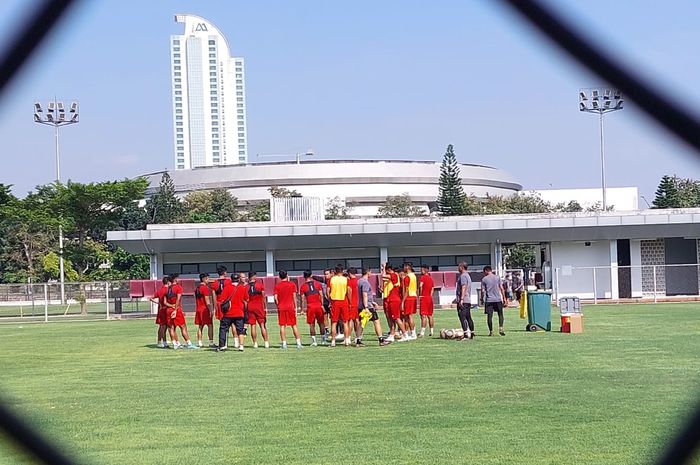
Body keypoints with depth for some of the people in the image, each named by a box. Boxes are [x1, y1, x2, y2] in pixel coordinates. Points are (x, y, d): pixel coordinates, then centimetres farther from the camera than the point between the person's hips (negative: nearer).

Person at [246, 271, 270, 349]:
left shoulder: (246, 286, 1)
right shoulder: (260, 284, -1)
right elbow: (263, 297, -2)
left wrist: (245, 309, 10)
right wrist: (265, 307, 4)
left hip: (250, 307, 1)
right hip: (259, 306, -1)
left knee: (253, 325, 4)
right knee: (262, 325, 3)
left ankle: (255, 343, 2)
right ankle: (266, 343, 0)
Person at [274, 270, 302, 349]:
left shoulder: (277, 286, 1)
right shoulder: (292, 284, 1)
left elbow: (275, 298, -5)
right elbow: (294, 297, -2)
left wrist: (278, 305, 10)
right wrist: (295, 307, 4)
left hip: (281, 308, 0)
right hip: (290, 307, 0)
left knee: (282, 326, 3)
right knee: (294, 325, 4)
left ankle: (284, 343, -1)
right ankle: (298, 342, 0)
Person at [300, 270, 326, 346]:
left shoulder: (303, 286, -2)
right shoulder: (317, 284, 4)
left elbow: (303, 299, -3)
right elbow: (321, 295, 4)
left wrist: (302, 309, 3)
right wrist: (322, 305, 11)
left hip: (310, 307, -2)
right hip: (318, 306, 2)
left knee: (312, 324, 4)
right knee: (321, 323, 12)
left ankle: (314, 341, 0)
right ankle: (323, 339, 15)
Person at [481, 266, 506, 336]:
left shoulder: (484, 279, 0)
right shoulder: (497, 277, 4)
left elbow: (483, 291, -1)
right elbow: (501, 288, 1)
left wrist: (482, 299, 12)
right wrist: (504, 297, 6)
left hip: (489, 300, -1)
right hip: (498, 299, 1)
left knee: (489, 316, 3)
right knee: (500, 314, 11)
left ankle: (491, 331, 3)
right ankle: (501, 328, -6)